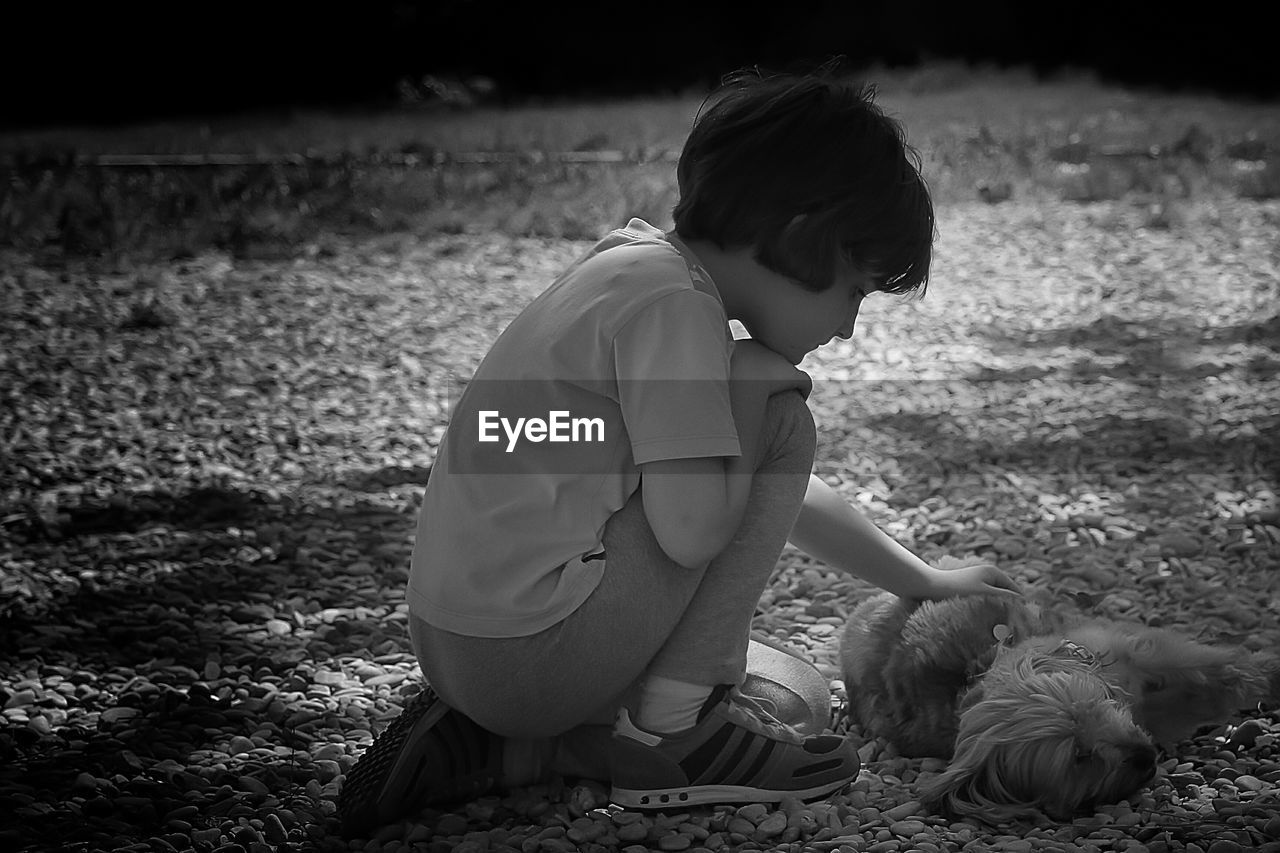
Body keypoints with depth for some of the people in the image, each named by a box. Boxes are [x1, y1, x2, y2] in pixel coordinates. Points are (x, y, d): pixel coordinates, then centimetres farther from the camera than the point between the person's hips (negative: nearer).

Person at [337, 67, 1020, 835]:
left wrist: (928, 585, 28)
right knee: (777, 420, -3)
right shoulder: (673, 302, -15)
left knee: (784, 690, 23)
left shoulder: (637, 268, 16)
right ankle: (672, 723, -1)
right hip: (531, 649, -10)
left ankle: (497, 745, 12)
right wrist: (762, 402, -3)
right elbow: (691, 530, -22)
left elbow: (780, 495, 25)